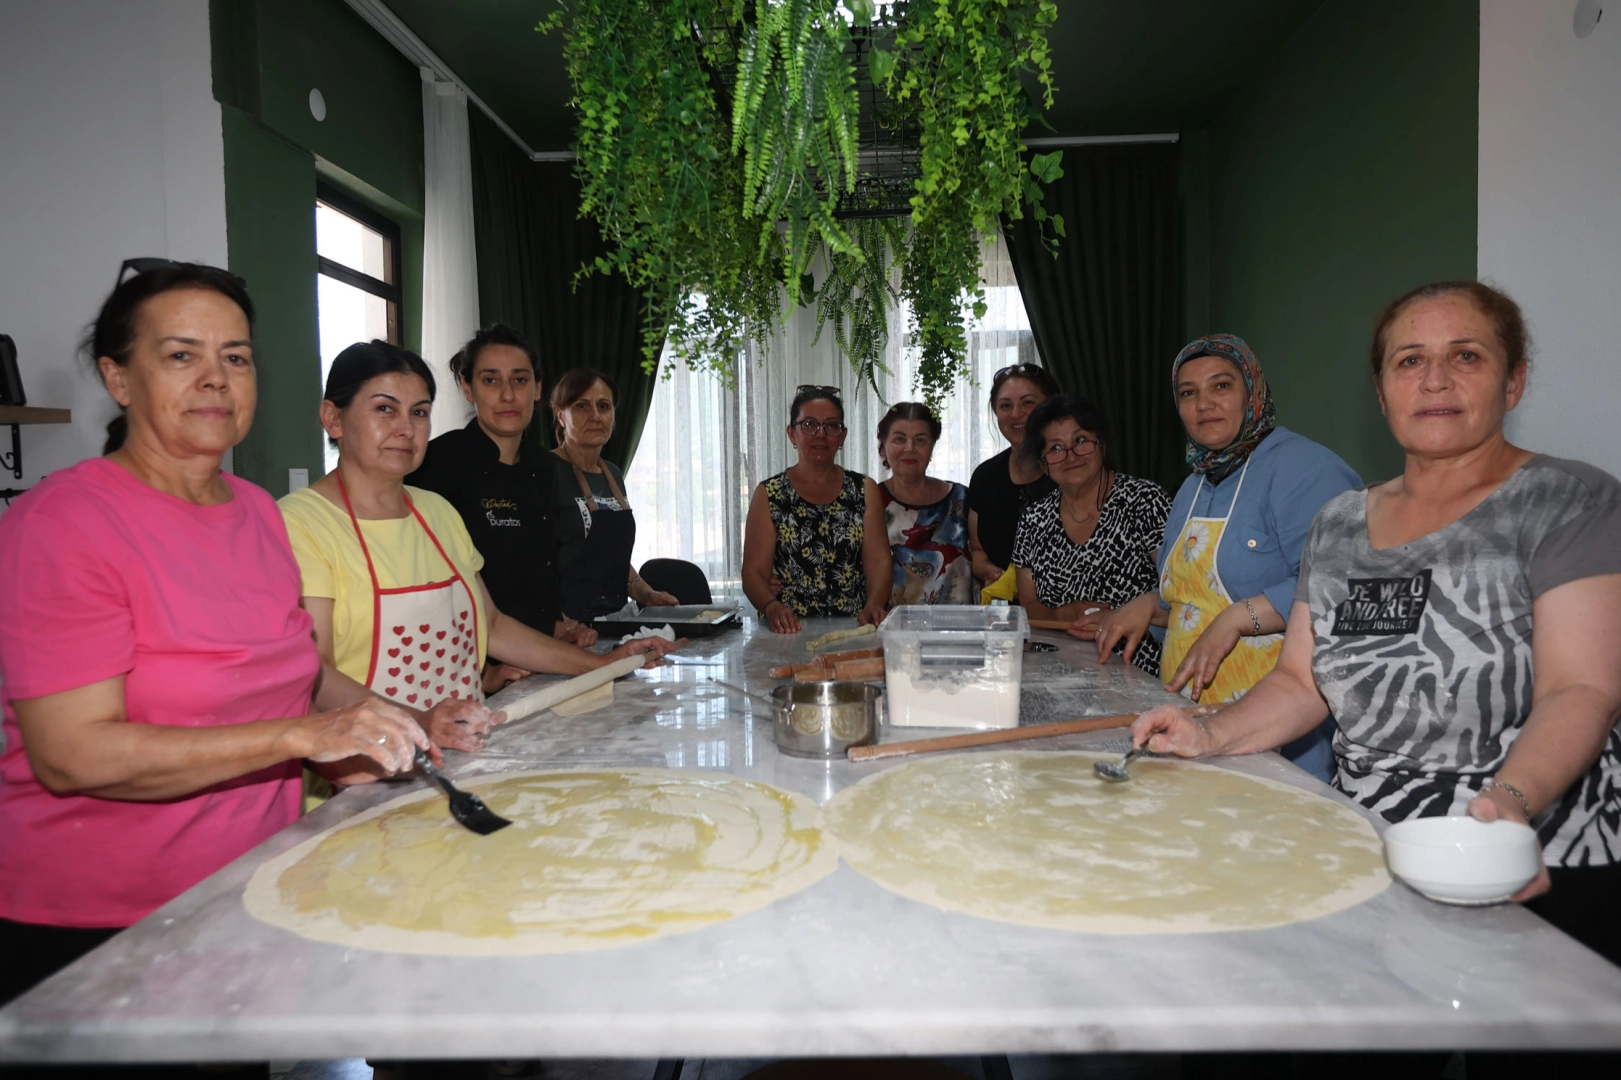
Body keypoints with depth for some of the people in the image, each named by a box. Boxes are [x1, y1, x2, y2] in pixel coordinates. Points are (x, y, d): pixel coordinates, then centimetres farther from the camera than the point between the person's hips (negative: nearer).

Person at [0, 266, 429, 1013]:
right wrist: (303, 735, -28)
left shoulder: (256, 510, 4)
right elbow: (72, 755, -23)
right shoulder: (61, 521, -17)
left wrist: (398, 725, -3)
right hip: (91, 929, -6)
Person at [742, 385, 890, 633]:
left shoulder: (864, 491, 12)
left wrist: (873, 605, -15)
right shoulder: (768, 495, 6)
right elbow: (754, 572, 1)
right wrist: (771, 607, -19)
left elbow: (878, 561, 4)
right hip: (790, 632, 0)